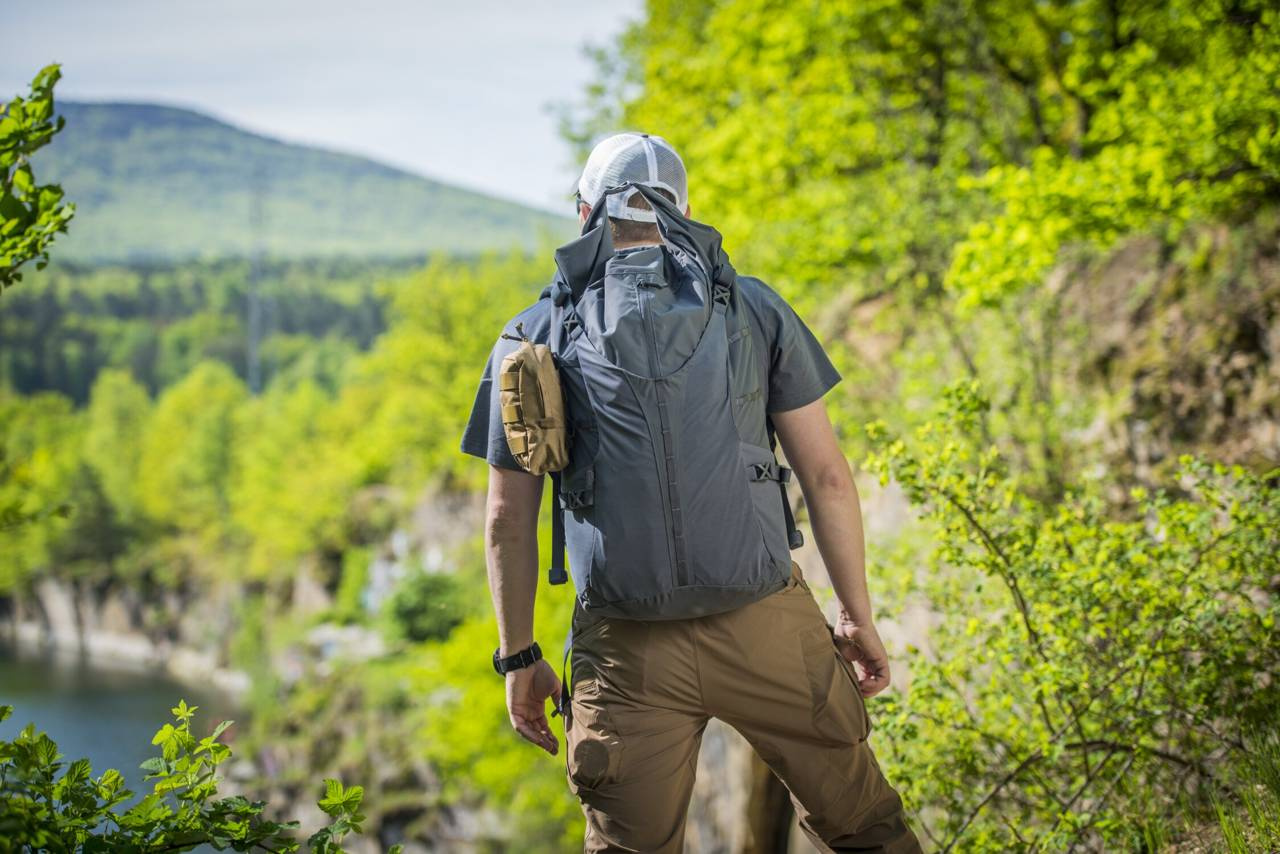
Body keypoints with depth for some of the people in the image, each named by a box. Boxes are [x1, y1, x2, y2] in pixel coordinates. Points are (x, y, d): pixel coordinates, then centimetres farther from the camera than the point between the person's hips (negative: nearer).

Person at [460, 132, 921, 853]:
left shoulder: (532, 338, 4)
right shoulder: (753, 307, 3)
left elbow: (509, 519, 3)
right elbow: (827, 477, 2)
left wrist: (519, 657, 12)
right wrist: (858, 616, 11)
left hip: (626, 653, 0)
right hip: (764, 623, 0)